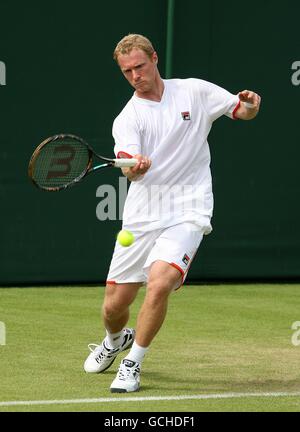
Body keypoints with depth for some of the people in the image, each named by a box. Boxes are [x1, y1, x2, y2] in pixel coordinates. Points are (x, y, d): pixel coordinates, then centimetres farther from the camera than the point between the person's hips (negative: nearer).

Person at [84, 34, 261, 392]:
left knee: (159, 283, -27)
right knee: (114, 305, 4)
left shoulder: (194, 91, 2)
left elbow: (242, 111, 13)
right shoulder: (127, 119, 0)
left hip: (187, 213, -2)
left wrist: (250, 104, -12)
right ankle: (116, 339, 42)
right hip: (142, 216, 2)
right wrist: (134, 166, -43)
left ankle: (132, 364, -8)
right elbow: (130, 169, -18)